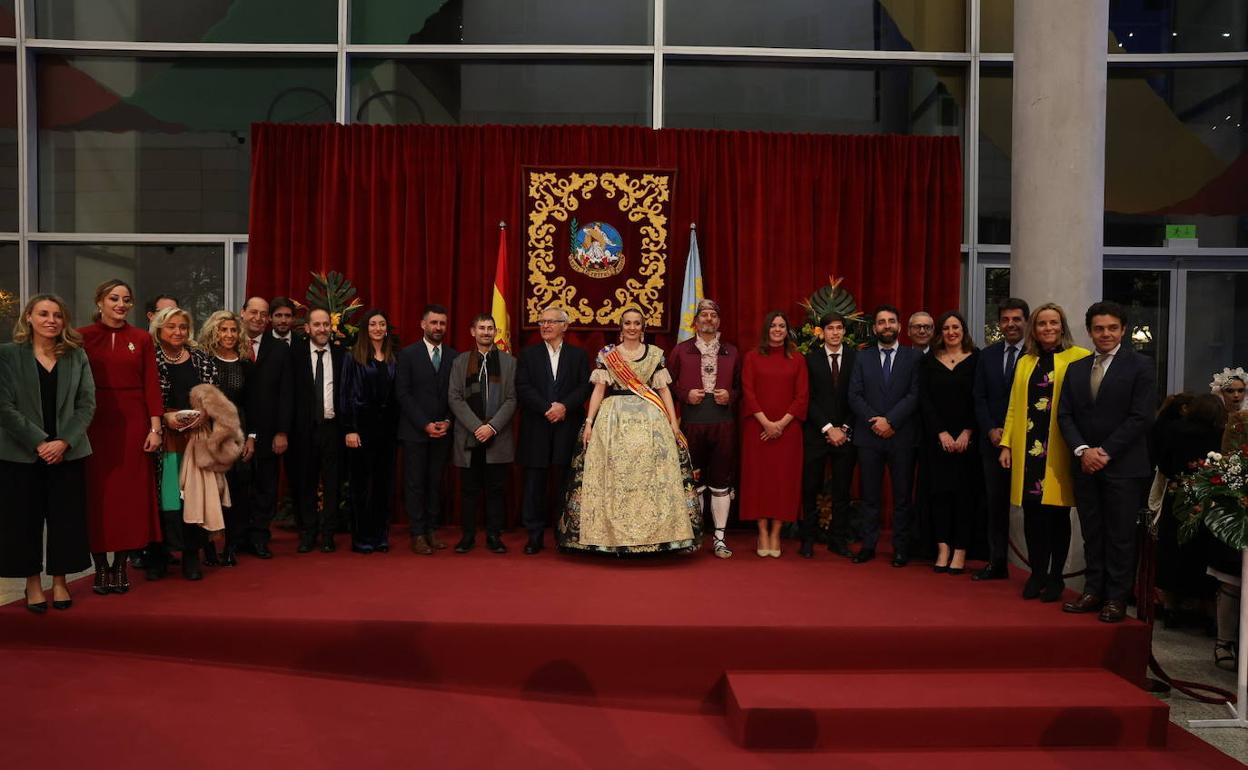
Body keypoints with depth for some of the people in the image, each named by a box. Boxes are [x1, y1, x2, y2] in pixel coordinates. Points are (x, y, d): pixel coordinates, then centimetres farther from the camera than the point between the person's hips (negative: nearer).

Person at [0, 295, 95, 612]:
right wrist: (38, 442, -14)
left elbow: (87, 403, 1)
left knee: (66, 519, 4)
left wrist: (64, 441, -11)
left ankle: (59, 581, 17)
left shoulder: (77, 355, 6)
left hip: (68, 452, 2)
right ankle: (33, 583, 17)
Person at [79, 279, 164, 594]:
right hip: (95, 424, -1)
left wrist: (155, 428, -4)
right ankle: (101, 566, 12)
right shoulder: (83, 337, 2)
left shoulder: (142, 339, 6)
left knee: (131, 493, 4)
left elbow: (151, 385, 2)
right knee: (98, 494, 3)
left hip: (133, 424, 1)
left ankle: (121, 565, 14)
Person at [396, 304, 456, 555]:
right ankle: (418, 534, 7)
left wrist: (447, 422, -6)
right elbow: (403, 394, -6)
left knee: (435, 483, 7)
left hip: (443, 431, 3)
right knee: (415, 484, 1)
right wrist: (425, 424, -12)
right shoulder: (408, 354, -1)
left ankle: (431, 530, 15)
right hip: (415, 431, -3)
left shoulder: (453, 356, 7)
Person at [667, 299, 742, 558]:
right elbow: (668, 384, 7)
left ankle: (720, 538, 11)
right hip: (691, 422, -1)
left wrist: (730, 396, -6)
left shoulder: (731, 352, 12)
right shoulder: (681, 350, 7)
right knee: (693, 480, 5)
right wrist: (685, 395, -10)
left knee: (721, 482, 3)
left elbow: (740, 385, 14)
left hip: (723, 423, 1)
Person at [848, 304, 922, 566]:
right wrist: (875, 421, -10)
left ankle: (901, 548, 12)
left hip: (902, 436, -1)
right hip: (869, 436, 2)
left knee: (902, 495, 4)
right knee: (870, 495, 6)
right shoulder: (863, 358, 10)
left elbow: (915, 395, -5)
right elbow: (854, 396, 3)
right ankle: (868, 545, 12)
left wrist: (890, 421, -14)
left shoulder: (914, 357, 5)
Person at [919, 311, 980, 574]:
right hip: (937, 437, 2)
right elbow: (925, 400, 2)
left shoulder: (976, 359, 1)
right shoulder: (929, 361, 7)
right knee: (940, 490, 2)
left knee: (964, 491, 0)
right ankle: (943, 548, 6)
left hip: (967, 437, -2)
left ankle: (960, 551, 4)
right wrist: (942, 433, -7)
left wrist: (967, 433, -10)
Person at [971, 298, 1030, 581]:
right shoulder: (987, 355, 10)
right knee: (995, 504, 10)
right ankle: (997, 563, 18)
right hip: (993, 441, 5)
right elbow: (979, 398, 9)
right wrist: (991, 430, -4)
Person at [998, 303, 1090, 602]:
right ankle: (1037, 574, 17)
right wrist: (1006, 444, 7)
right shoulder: (1025, 363, 14)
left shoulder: (1079, 358, -2)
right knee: (1032, 512, 6)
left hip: (1059, 449, -4)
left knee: (1057, 513, 4)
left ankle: (1055, 577, 16)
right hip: (1028, 448, 4)